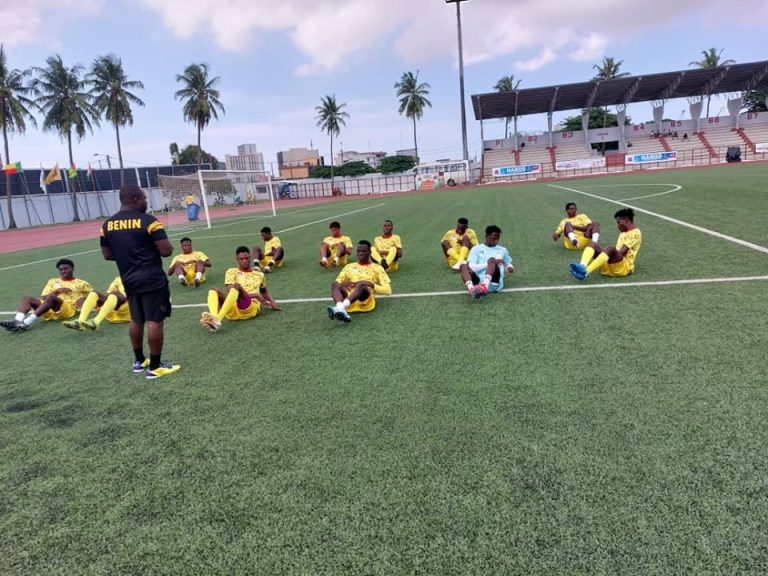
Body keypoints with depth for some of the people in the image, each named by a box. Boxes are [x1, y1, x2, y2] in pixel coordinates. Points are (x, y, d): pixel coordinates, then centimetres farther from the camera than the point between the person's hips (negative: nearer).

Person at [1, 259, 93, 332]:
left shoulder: (81, 283, 21)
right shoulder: (53, 281, 28)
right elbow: (43, 298, 17)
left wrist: (84, 299, -6)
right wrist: (57, 291, -2)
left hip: (69, 309, -5)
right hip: (50, 311, 5)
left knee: (51, 297, -33)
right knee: (27, 298, -16)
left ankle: (26, 323, -44)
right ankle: (17, 321, -43)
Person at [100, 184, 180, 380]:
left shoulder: (107, 224, 5)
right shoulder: (148, 221, -14)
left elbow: (107, 255, 11)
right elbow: (166, 251, -16)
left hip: (129, 280, 7)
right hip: (152, 279, -7)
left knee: (136, 320, 18)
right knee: (155, 321, -1)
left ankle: (139, 361, 30)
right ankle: (155, 367, 4)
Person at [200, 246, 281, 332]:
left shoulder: (259, 274, 24)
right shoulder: (232, 272, 15)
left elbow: (264, 291, 41)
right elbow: (231, 292, -1)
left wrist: (272, 302, 21)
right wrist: (255, 295, -9)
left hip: (250, 309, 0)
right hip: (232, 311, 1)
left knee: (237, 286, -29)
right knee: (214, 290, -25)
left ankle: (217, 319, -50)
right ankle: (214, 319, -55)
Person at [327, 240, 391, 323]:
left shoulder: (377, 268, 14)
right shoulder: (349, 267, 23)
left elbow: (388, 290, 6)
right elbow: (336, 285, 18)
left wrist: (371, 284, -10)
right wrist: (343, 284, -5)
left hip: (367, 301, -3)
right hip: (348, 300, 3)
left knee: (361, 285, -35)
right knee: (335, 284, -26)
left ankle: (340, 308, -58)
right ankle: (341, 310, -55)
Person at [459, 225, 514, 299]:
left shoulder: (502, 250, 27)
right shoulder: (476, 249, 18)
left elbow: (508, 265, 35)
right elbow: (471, 266, 2)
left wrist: (510, 268, 9)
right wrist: (490, 263, -9)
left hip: (494, 284, 0)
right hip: (478, 283, 0)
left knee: (492, 259, -27)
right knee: (463, 266, -25)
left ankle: (484, 287, -54)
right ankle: (471, 289, -54)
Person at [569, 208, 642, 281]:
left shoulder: (636, 233, 1)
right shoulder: (623, 233, 28)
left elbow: (621, 253, -11)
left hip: (624, 267, -7)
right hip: (610, 266, 7)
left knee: (610, 249, -36)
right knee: (593, 244, -13)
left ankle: (585, 272, -52)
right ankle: (582, 267, -43)